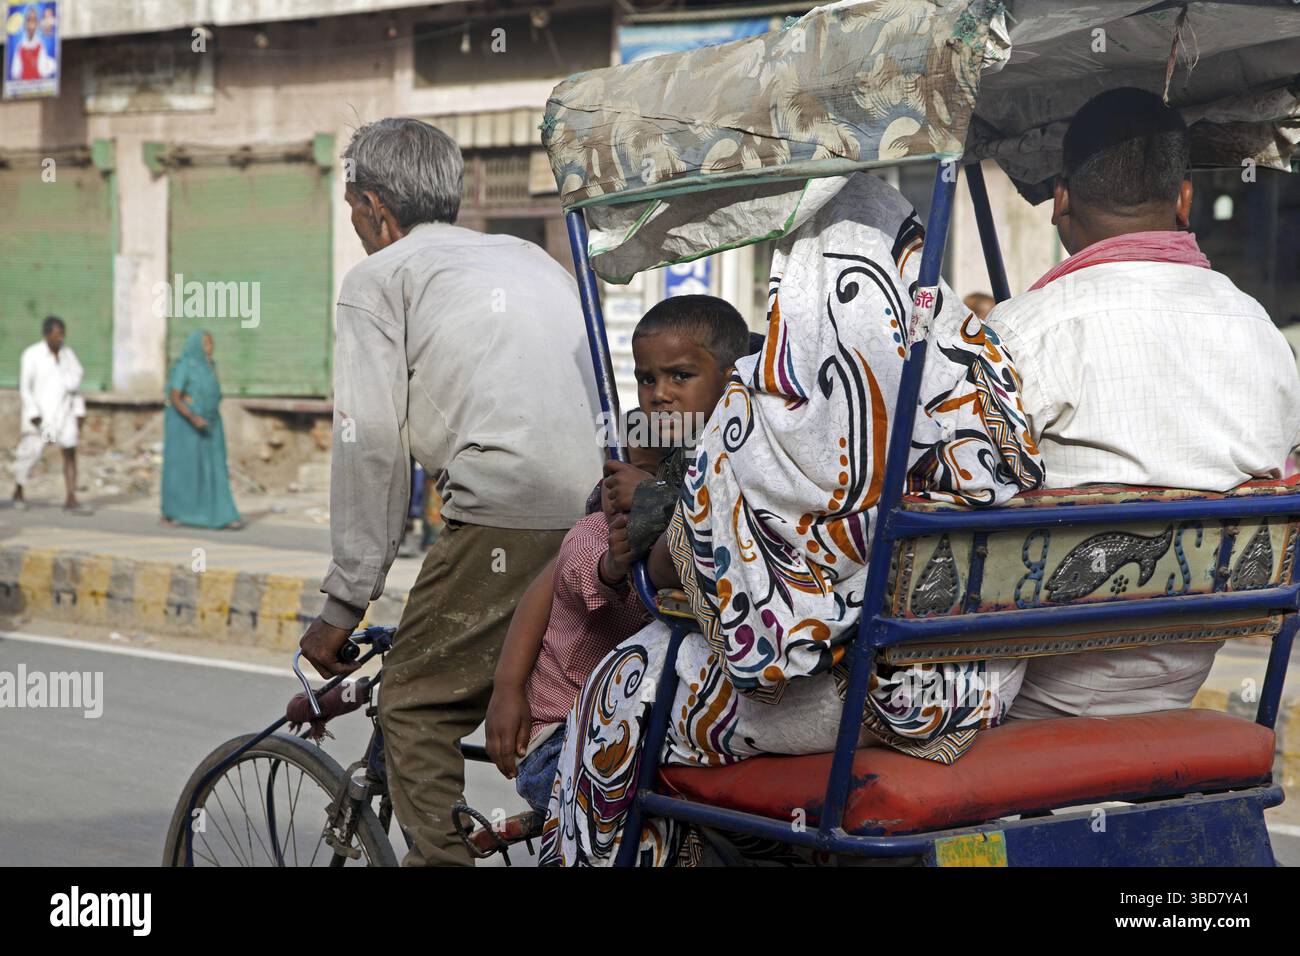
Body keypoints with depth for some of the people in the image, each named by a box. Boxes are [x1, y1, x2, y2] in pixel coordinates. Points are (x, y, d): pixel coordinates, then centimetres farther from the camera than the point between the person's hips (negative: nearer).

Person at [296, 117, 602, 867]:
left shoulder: (381, 278, 12)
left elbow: (372, 446, 3)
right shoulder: (532, 257, 31)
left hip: (514, 512, -7)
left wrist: (346, 604, 7)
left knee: (417, 709, 4)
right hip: (614, 513, 7)